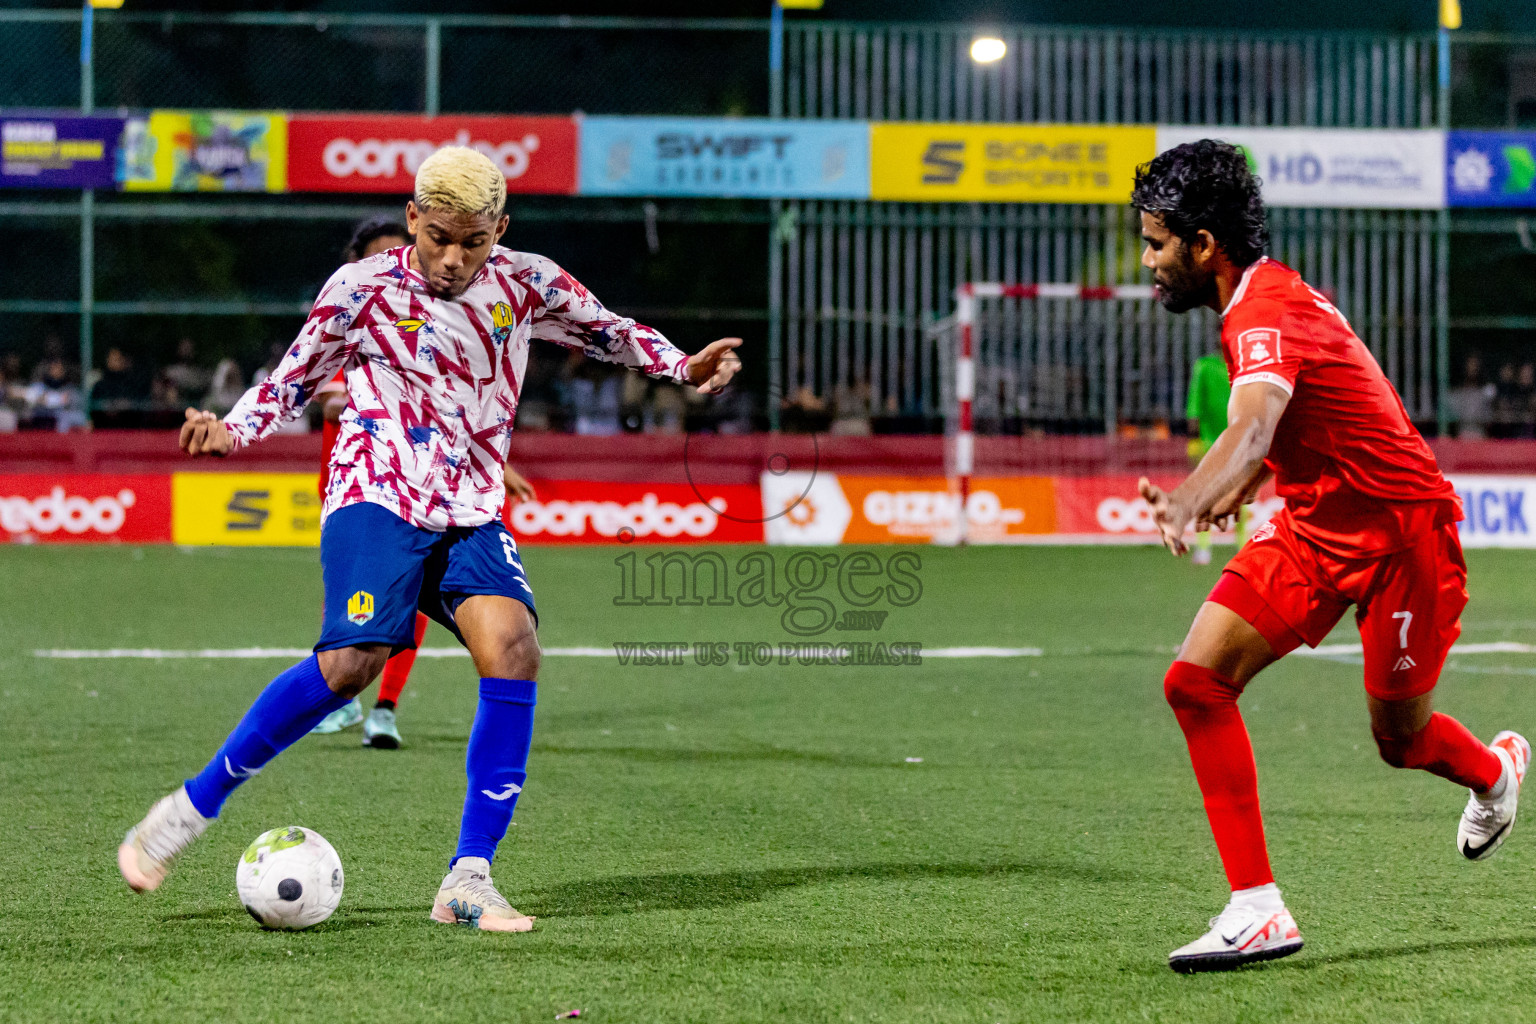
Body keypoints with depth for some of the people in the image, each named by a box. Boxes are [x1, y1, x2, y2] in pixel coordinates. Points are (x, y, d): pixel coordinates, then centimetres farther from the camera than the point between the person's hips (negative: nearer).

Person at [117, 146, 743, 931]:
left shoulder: (524, 284, 7)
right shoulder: (363, 290, -2)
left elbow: (606, 332, 22)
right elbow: (293, 379, 8)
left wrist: (681, 367, 7)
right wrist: (234, 430, -9)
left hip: (471, 514, 4)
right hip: (376, 499, -4)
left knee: (512, 649, -22)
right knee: (354, 660, -25)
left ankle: (467, 881, -17)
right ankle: (190, 808, -9)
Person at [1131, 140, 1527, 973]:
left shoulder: (1265, 315, -26)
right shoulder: (1270, 294, 3)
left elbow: (1254, 428, -47)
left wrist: (1190, 499, -63)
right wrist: (1237, 491, 25)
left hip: (1400, 530, -8)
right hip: (1314, 525, 9)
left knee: (1400, 738, 9)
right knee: (1196, 682, -11)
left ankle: (1495, 769, 47)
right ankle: (1257, 910, -10)